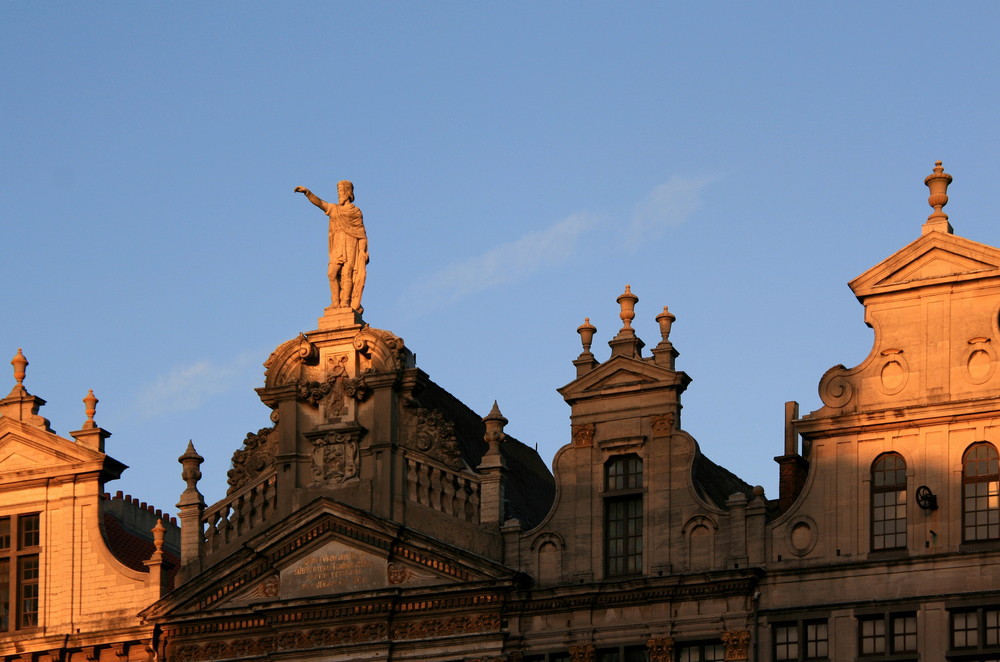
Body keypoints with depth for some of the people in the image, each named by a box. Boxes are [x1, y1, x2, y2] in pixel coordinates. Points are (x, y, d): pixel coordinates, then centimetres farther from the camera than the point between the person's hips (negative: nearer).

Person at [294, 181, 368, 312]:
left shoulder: (356, 212, 9)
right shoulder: (334, 209, 18)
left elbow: (362, 235, 6)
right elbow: (319, 203, 4)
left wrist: (363, 252, -6)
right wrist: (307, 192, -10)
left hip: (351, 247, -3)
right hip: (338, 248, 3)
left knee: (346, 273, -13)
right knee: (333, 273, -10)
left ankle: (345, 303, -18)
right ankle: (336, 303, -9)